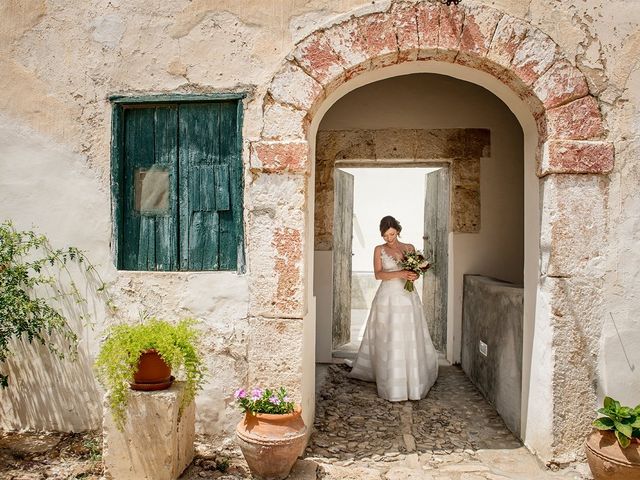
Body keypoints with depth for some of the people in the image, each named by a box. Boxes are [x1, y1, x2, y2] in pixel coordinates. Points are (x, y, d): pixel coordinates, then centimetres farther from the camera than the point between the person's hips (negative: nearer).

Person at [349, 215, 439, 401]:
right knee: (388, 342, -2)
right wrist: (400, 274, -20)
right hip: (387, 297, -2)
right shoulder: (379, 250, 5)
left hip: (408, 298, 2)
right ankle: (392, 385, 8)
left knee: (410, 340, 1)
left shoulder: (409, 248, 11)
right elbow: (378, 274, -6)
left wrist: (414, 275, -13)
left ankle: (413, 382, 14)